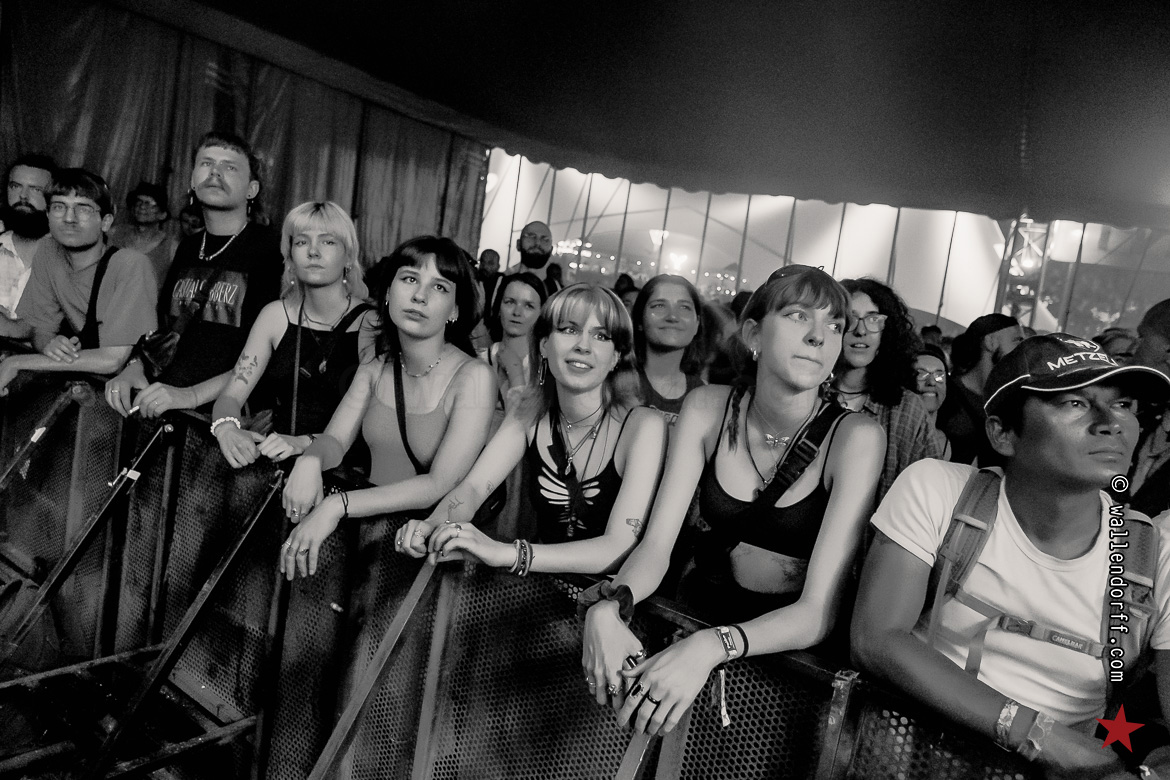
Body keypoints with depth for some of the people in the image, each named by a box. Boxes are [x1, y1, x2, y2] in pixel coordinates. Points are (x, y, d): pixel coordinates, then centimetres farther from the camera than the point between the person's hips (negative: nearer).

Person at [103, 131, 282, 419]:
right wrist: (134, 370, 2)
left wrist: (191, 395, -23)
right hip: (162, 409, 7)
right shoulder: (188, 249, 17)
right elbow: (162, 328, 22)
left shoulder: (274, 252, -8)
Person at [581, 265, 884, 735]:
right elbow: (656, 544, -11)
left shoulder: (855, 437, -17)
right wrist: (608, 606, -32)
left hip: (790, 642, -1)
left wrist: (712, 647, -40)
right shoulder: (708, 408, -8)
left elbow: (818, 612, -22)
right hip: (701, 612, 2)